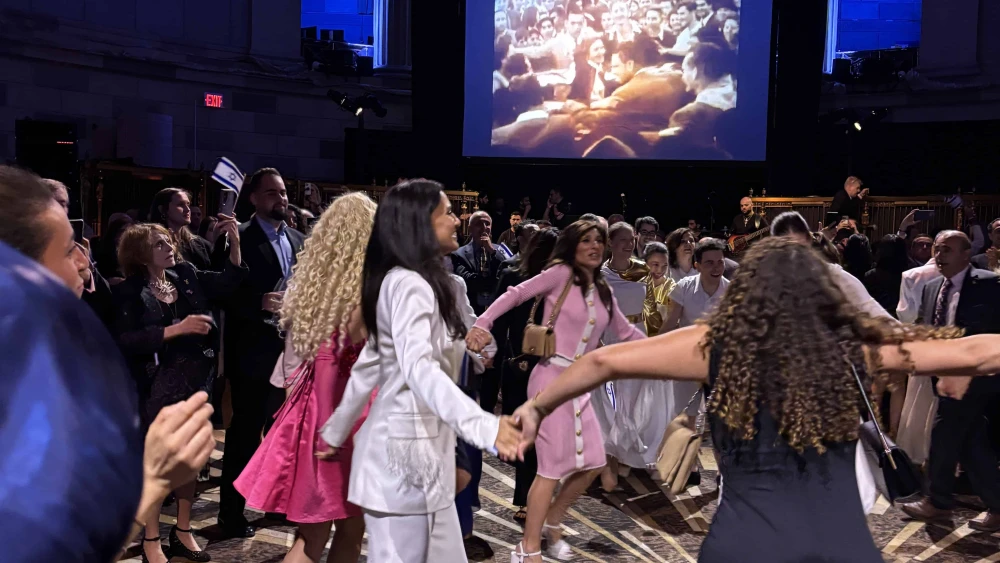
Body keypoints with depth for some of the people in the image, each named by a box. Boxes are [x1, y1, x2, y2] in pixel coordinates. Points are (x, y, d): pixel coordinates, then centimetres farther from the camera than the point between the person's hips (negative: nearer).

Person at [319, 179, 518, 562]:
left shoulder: (405, 282, 15)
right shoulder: (409, 285, -17)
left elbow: (369, 365, 20)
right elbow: (419, 368, -33)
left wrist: (336, 432, 26)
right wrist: (484, 426, -45)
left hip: (415, 442, 10)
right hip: (407, 446, -10)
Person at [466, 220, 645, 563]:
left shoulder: (603, 290, 12)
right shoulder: (561, 273, -7)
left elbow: (625, 331, 21)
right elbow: (516, 294, -13)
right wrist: (482, 323, -26)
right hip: (552, 377, -7)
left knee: (593, 463, 11)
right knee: (553, 466, -6)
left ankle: (551, 521, 33)